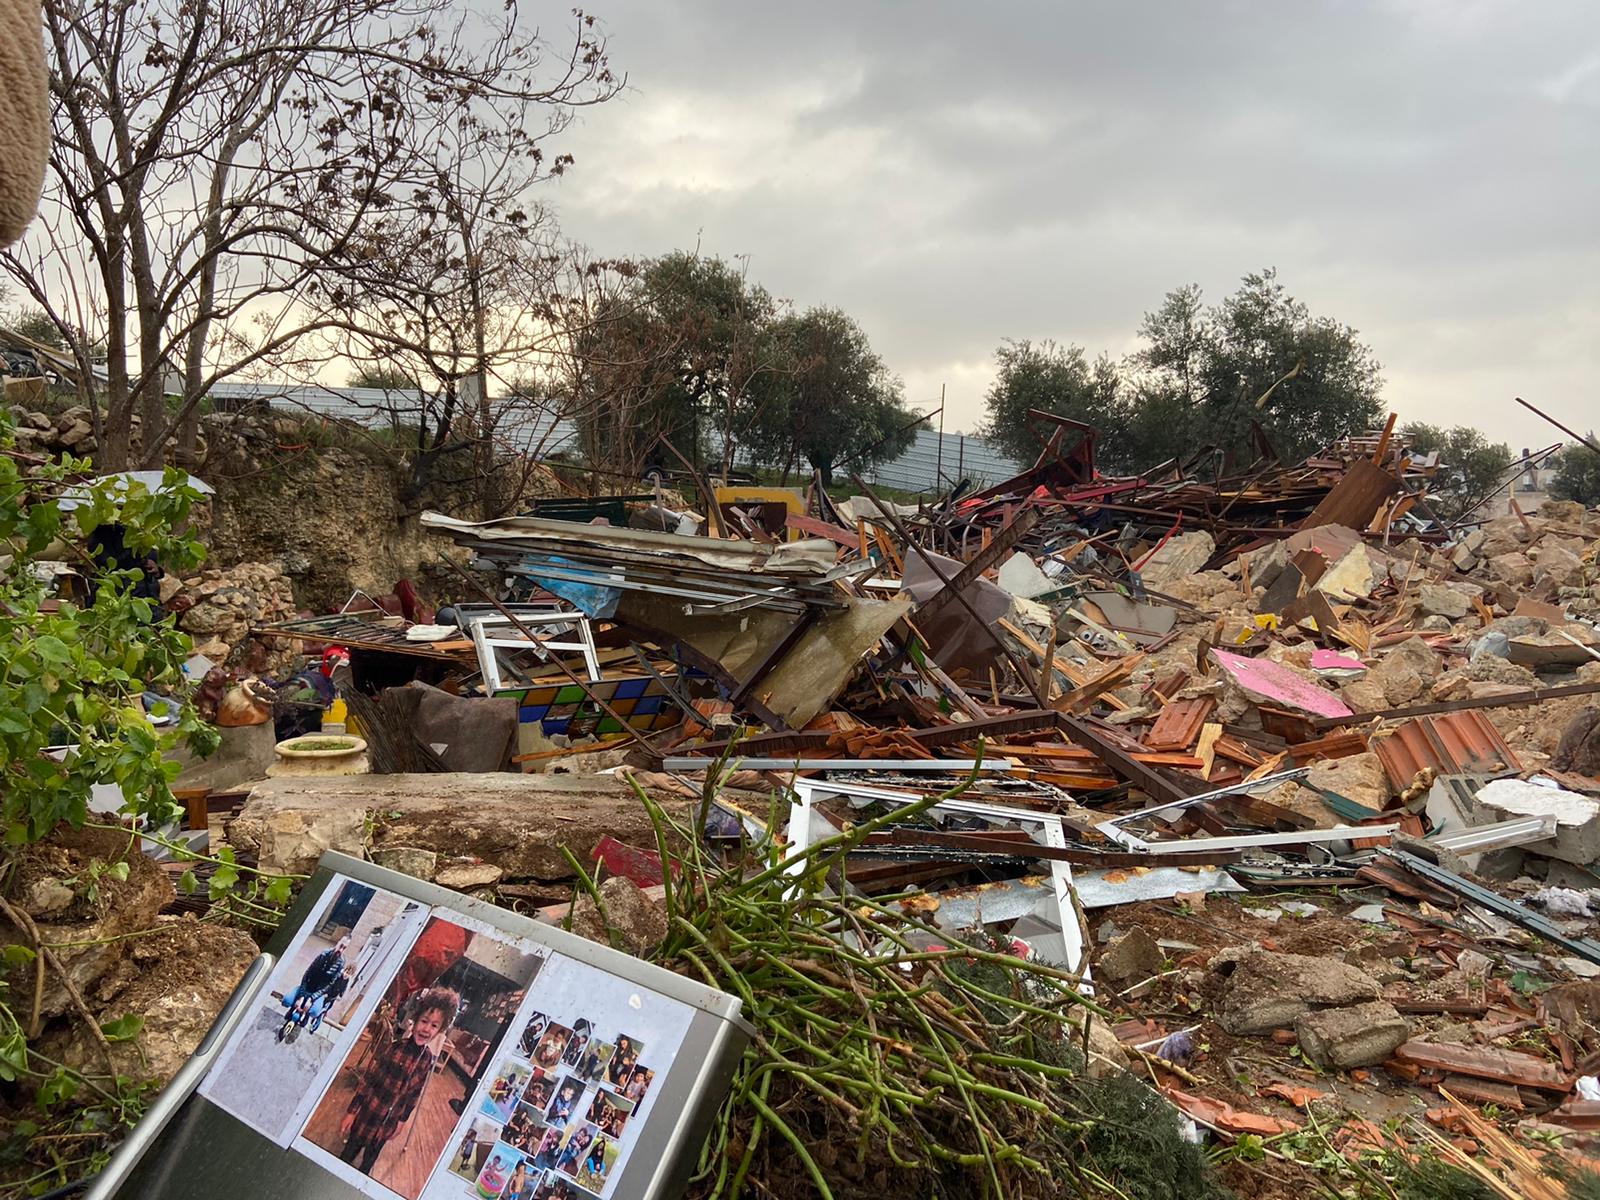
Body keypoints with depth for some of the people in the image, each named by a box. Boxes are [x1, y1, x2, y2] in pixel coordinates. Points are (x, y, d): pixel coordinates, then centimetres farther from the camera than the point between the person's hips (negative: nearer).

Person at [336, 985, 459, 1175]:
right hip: (368, 1113, -3)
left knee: (371, 1155, 22)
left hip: (389, 1121, 3)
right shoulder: (394, 1047, -23)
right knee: (351, 1150, 14)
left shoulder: (428, 1060, -10)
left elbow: (414, 1093, 3)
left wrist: (402, 1120, 10)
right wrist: (351, 1111, -12)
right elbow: (367, 1079, -16)